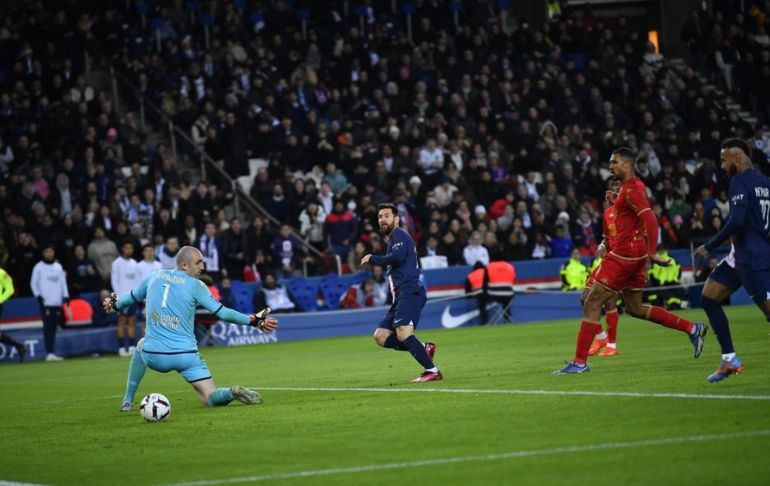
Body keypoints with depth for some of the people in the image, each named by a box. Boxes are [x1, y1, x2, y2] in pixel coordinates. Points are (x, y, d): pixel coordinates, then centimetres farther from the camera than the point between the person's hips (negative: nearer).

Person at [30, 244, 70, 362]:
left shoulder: (58, 266, 15)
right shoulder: (39, 267, 3)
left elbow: (63, 282, 17)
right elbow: (33, 283, 3)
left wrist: (65, 296, 7)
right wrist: (38, 295, -9)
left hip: (57, 302, 4)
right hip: (46, 302, -4)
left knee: (53, 327, 6)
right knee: (48, 327, -9)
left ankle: (52, 352, 10)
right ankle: (49, 353, -12)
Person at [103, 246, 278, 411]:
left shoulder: (154, 277, 8)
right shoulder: (196, 285, -3)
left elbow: (132, 297, 24)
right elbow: (222, 312, -6)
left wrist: (114, 305, 45)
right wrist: (254, 321, 1)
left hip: (153, 356, 3)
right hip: (186, 356, -3)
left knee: (141, 345, 38)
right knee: (210, 399, 4)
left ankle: (127, 401, 34)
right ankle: (231, 393, -31)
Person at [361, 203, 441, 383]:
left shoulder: (398, 236, -2)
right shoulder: (394, 239, 28)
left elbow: (397, 256, -20)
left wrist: (372, 259, -10)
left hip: (410, 293, -11)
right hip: (401, 297, 11)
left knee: (403, 333, -26)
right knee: (380, 336, 4)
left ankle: (432, 371, -27)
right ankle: (424, 349, 1)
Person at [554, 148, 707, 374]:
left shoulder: (630, 190, -14)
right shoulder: (635, 186, 16)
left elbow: (650, 220, -24)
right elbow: (645, 220, 25)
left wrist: (651, 253, -29)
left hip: (624, 254, -10)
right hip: (635, 255, 10)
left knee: (592, 303, -7)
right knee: (635, 308, 16)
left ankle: (580, 361, -7)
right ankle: (692, 329, 15)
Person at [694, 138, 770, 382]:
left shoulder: (740, 181, -12)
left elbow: (736, 221, -23)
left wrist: (709, 246, -15)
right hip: (741, 256, 10)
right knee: (709, 298, 11)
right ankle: (729, 360, 12)